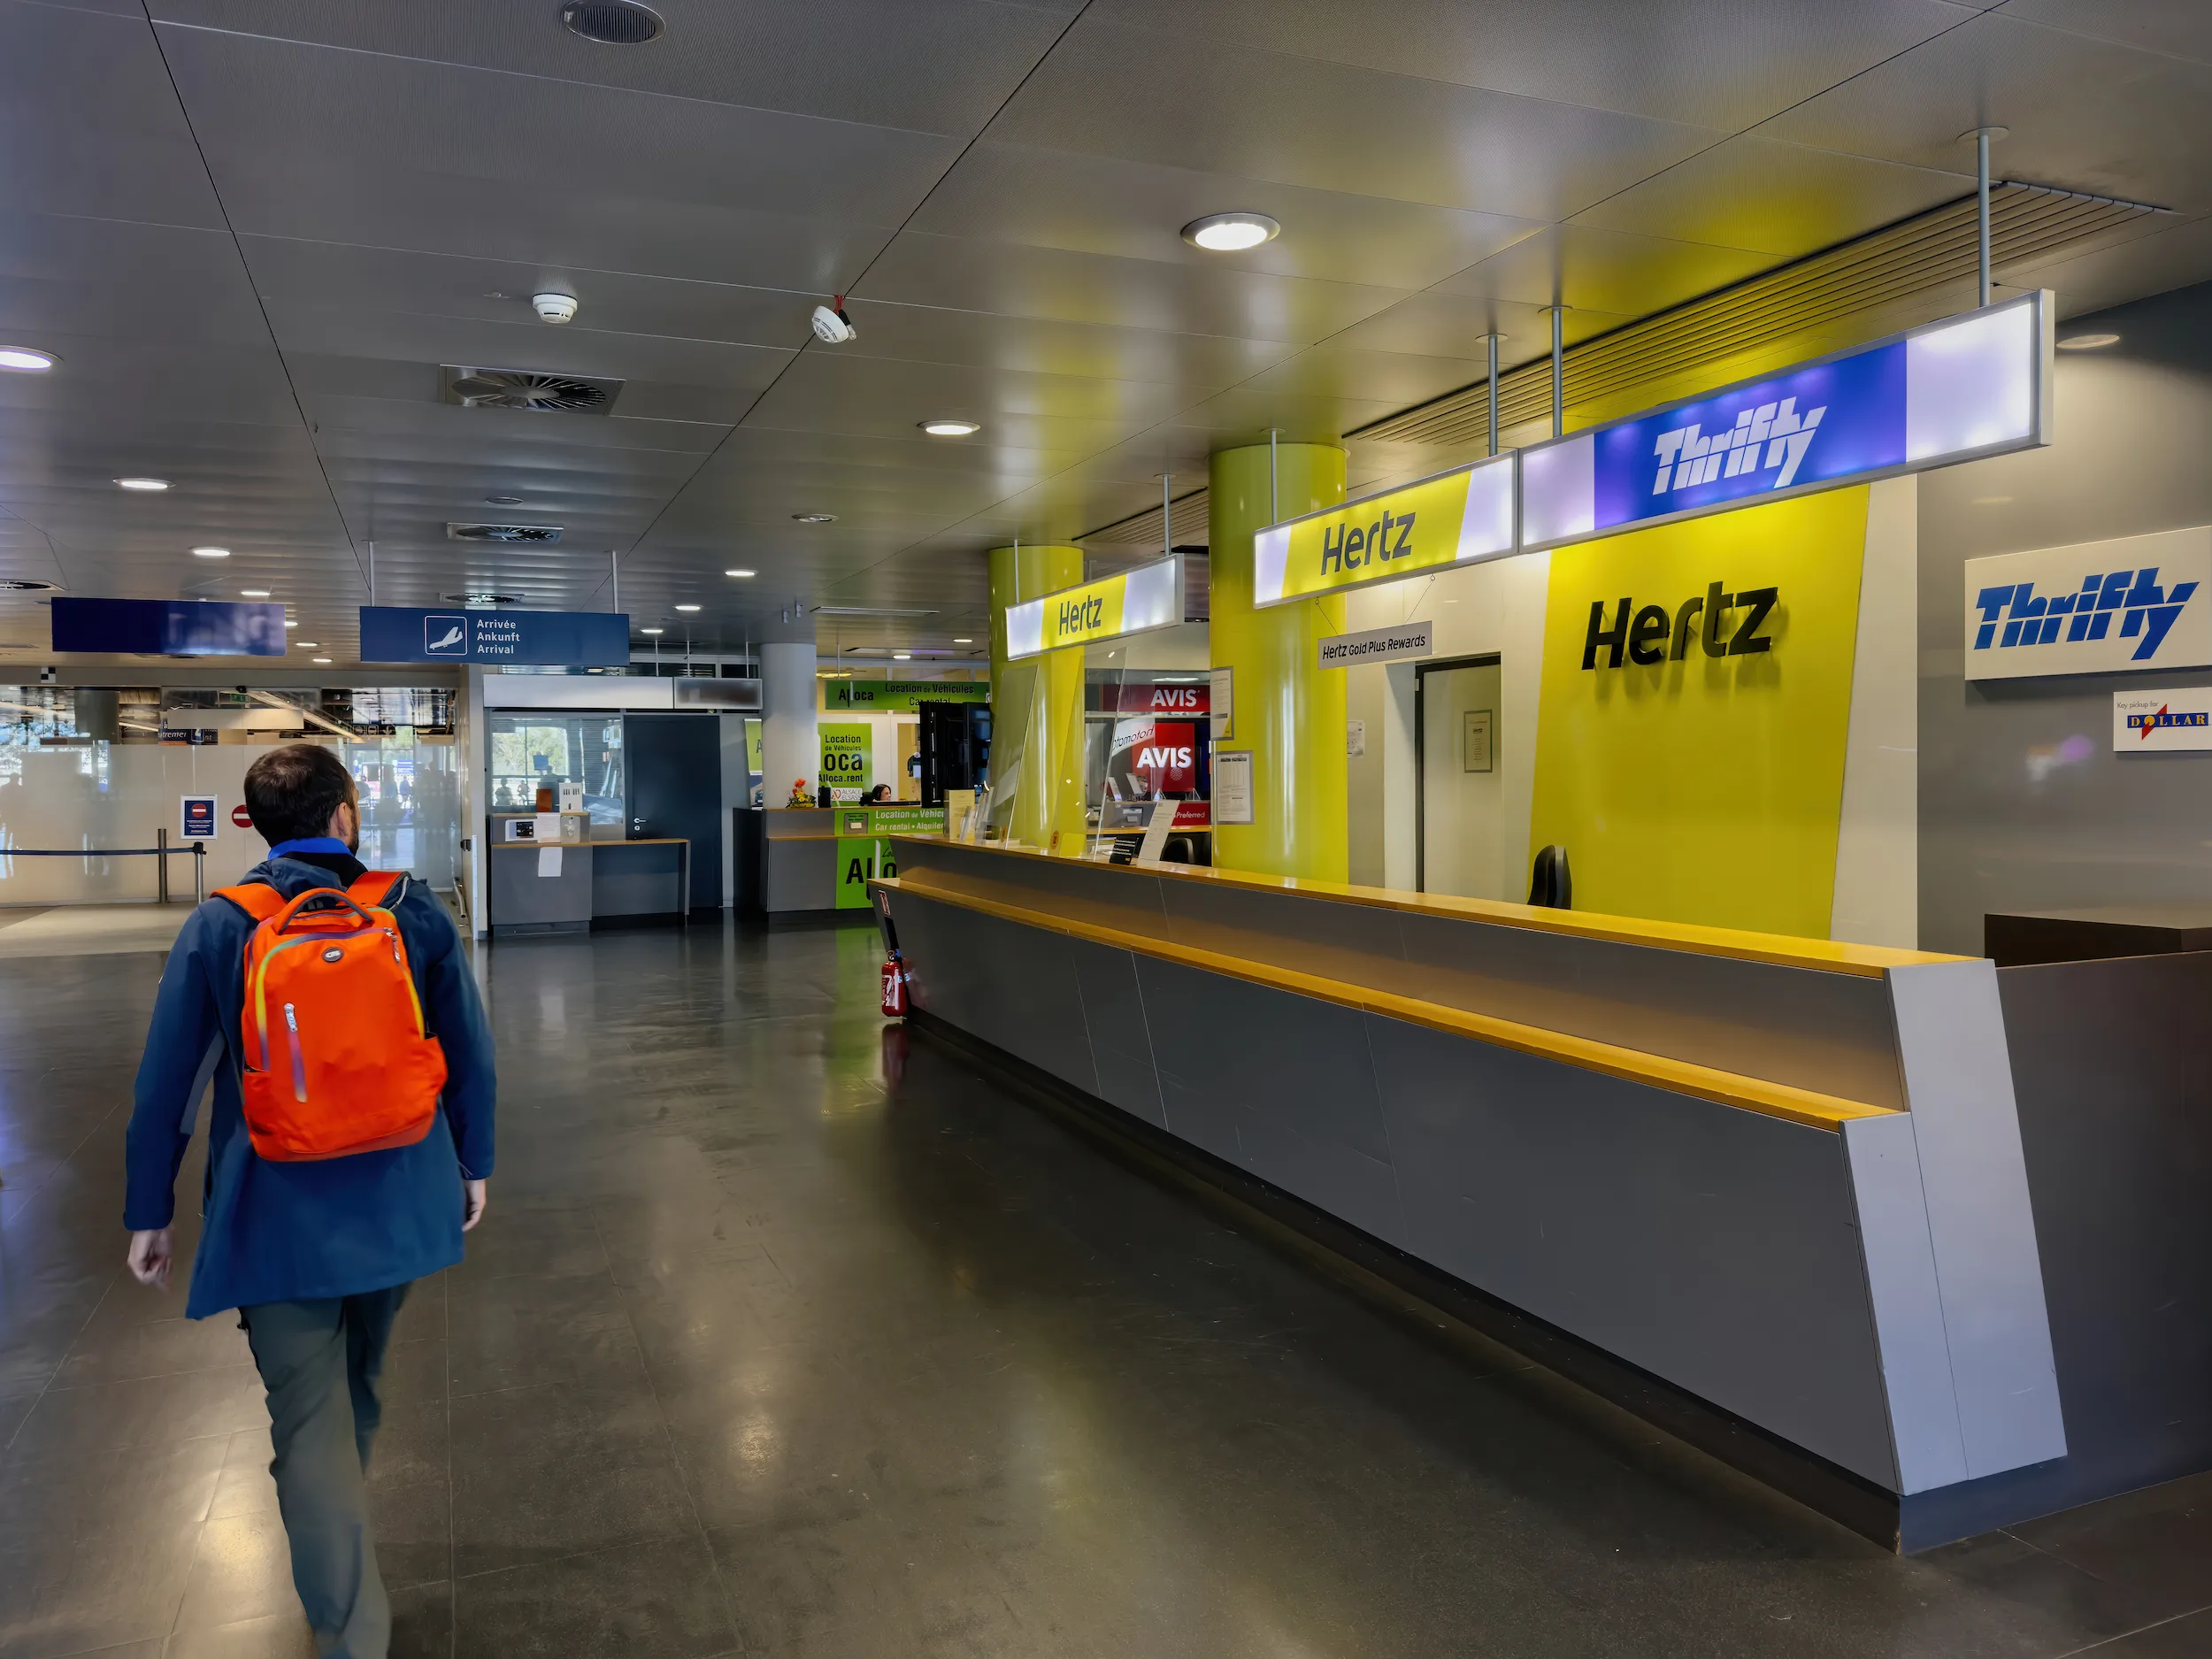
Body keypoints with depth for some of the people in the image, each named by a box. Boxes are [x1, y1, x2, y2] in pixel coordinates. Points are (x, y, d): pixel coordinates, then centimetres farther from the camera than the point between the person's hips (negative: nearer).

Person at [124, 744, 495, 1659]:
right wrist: (472, 1163, 12)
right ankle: (338, 1549, 50)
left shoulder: (218, 925, -8)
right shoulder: (414, 911, -5)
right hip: (398, 1204, 3)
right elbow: (470, 1054, -1)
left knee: (309, 1421, 4)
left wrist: (148, 1213, 7)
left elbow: (165, 1084, -4)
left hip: (278, 1215, -3)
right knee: (355, 1388, 26)